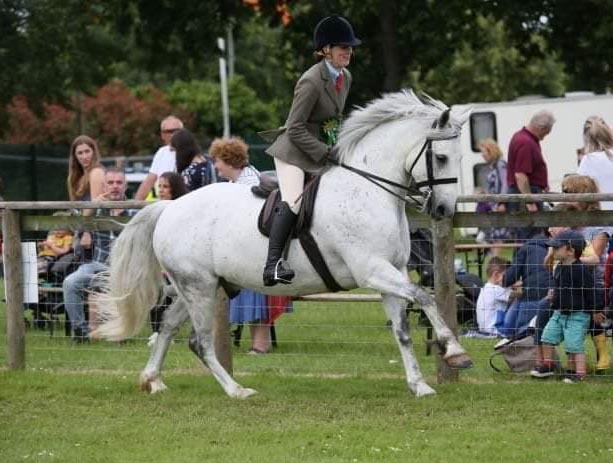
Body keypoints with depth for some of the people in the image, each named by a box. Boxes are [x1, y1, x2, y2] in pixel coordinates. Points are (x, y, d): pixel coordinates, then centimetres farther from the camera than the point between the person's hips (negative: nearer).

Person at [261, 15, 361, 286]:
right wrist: (325, 153, -21)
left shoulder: (345, 78, 6)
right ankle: (272, 264, -34)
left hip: (323, 150, 10)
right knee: (294, 200, -27)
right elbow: (295, 129, -19)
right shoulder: (311, 81, -20)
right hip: (294, 151, -10)